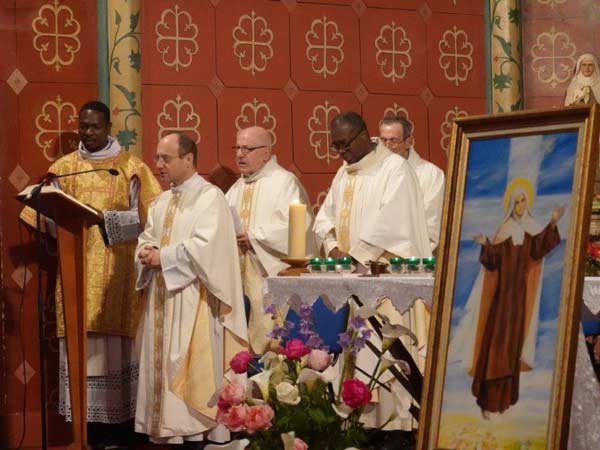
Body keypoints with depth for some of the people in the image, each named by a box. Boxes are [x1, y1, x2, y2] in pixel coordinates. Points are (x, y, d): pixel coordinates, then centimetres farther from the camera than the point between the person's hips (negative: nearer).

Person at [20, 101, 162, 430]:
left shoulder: (130, 167, 2)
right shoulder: (63, 167, 10)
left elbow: (144, 215, -4)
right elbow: (51, 216, 5)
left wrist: (104, 217, -17)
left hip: (116, 269, -2)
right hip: (77, 267, 2)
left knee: (116, 338, -3)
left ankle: (121, 418, 4)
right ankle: (86, 417, 3)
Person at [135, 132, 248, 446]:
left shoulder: (210, 196, -6)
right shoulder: (161, 202, 18)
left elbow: (205, 245, -18)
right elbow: (146, 239, 15)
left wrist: (163, 257, -15)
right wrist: (146, 253, -8)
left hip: (192, 299, -7)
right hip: (161, 297, 8)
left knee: (189, 371, -7)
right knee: (161, 365, 7)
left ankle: (195, 431, -1)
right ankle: (166, 430, 13)